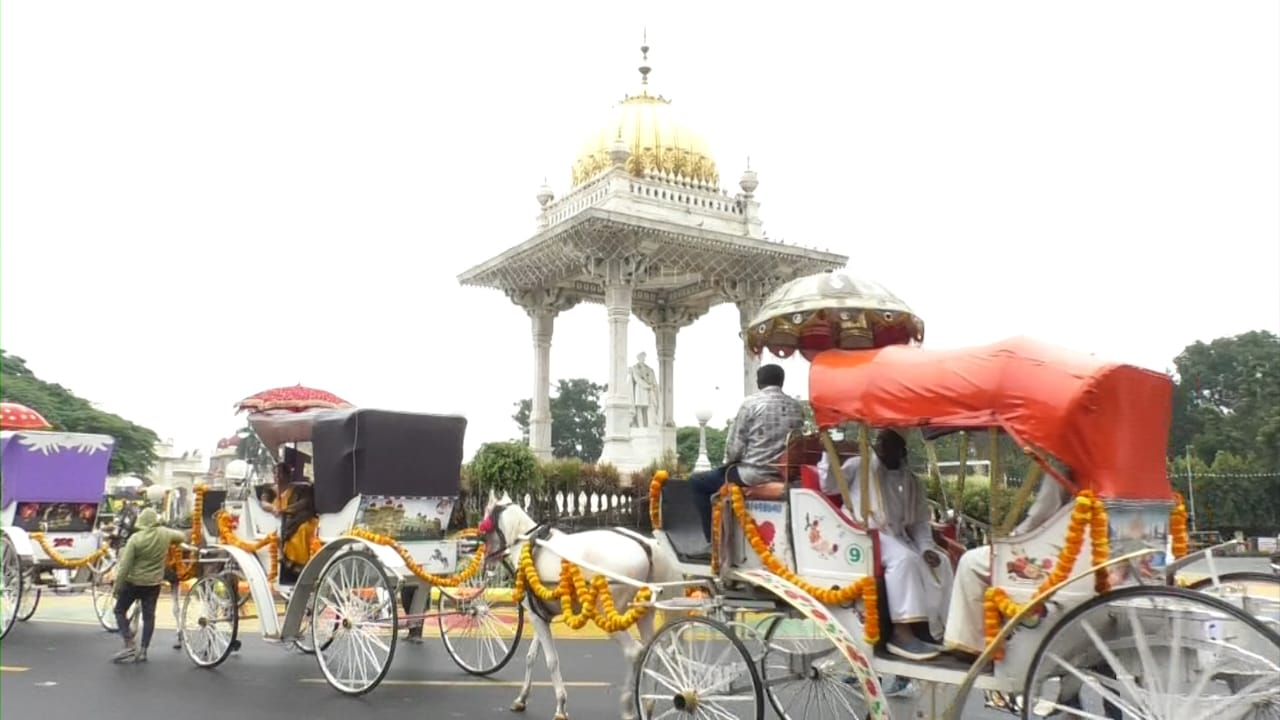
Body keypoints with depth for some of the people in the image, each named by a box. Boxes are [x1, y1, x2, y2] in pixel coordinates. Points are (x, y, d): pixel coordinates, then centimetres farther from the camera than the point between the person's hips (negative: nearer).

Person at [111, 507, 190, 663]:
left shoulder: (135, 538, -16)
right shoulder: (164, 534, -5)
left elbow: (125, 565, -16)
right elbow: (182, 536, 15)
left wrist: (118, 585, -8)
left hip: (133, 582, -4)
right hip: (154, 583, 4)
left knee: (120, 611, 13)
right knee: (149, 616, 9)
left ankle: (130, 645, 3)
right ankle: (143, 650, 10)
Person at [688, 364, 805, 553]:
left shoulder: (751, 403, -7)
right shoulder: (796, 406, 10)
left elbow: (735, 446, -8)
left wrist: (728, 463, 12)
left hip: (754, 474, -7)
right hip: (785, 475, 7)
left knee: (697, 481, 12)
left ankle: (714, 541, 7)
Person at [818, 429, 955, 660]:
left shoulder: (913, 483, 19)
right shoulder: (859, 466, 8)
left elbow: (920, 522, 14)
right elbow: (829, 486, -1)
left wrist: (926, 547, -4)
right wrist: (827, 452, -11)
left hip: (899, 537, 6)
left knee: (939, 561, -13)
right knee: (904, 558, -32)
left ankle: (939, 630, -12)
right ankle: (902, 634, -37)